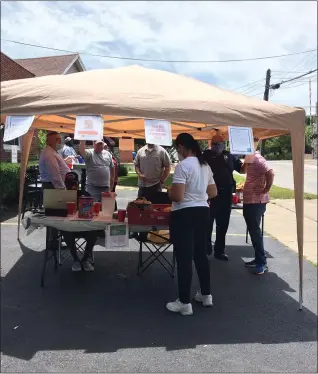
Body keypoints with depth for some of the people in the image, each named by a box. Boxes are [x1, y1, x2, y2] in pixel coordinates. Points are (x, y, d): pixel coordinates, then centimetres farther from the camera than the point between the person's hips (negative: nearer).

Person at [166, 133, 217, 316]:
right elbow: (213, 193, 16)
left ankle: (184, 303, 10)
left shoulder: (183, 165, -16)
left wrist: (169, 192, -2)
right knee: (201, 254, 18)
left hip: (184, 214, -8)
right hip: (203, 212, 8)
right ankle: (206, 294, 31)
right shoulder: (205, 165, 10)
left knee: (184, 258, 0)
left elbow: (178, 196, -22)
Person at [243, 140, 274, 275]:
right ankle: (258, 259, 23)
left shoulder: (258, 159, -16)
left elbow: (270, 173, -29)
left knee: (255, 231, -6)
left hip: (256, 201, -10)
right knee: (253, 231, 14)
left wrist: (266, 190, -20)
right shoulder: (250, 159, 13)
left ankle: (262, 263, 3)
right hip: (249, 200, 10)